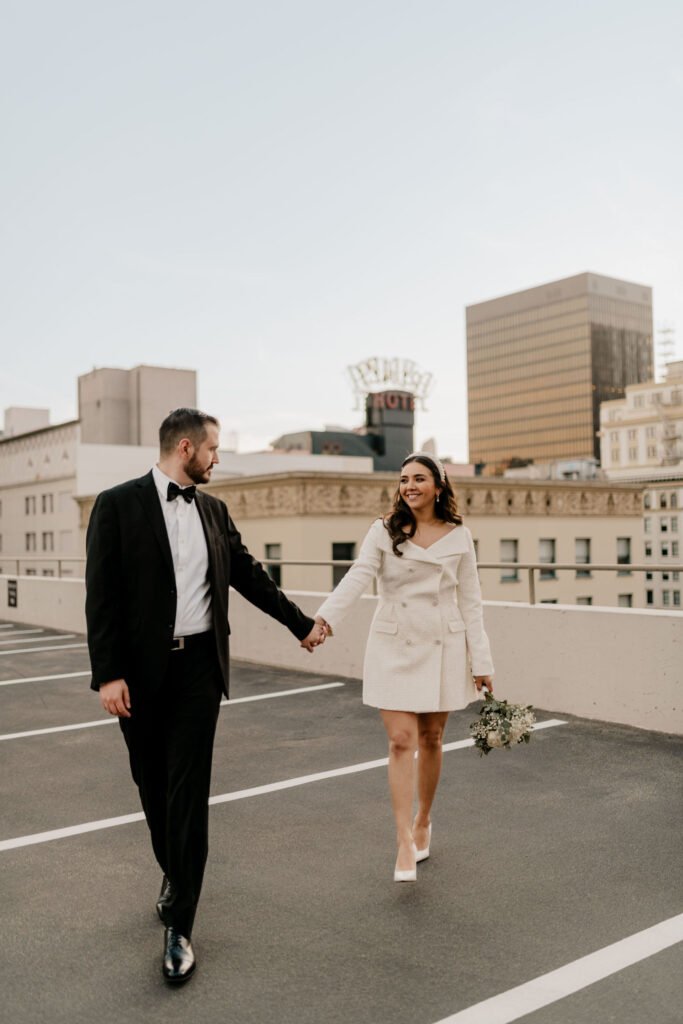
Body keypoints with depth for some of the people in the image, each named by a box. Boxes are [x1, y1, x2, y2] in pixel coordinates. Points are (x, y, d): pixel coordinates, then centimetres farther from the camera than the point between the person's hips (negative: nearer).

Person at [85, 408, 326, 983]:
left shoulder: (213, 511, 9)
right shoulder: (119, 505, -5)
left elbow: (248, 574, 18)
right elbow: (102, 596, -8)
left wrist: (301, 623, 22)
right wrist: (107, 673, -14)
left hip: (199, 666, 2)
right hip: (141, 671, -2)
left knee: (189, 791, -1)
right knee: (153, 785, 13)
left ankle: (180, 928, 7)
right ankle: (174, 873, 41)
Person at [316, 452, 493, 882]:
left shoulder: (459, 537, 2)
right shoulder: (385, 531, -2)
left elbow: (470, 601, 4)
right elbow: (358, 577, -16)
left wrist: (482, 661, 2)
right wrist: (325, 618, -33)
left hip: (442, 647, 1)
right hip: (394, 647, -1)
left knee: (431, 739, 11)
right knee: (401, 741, -6)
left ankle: (424, 822, 33)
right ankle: (405, 843, 1)